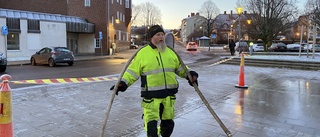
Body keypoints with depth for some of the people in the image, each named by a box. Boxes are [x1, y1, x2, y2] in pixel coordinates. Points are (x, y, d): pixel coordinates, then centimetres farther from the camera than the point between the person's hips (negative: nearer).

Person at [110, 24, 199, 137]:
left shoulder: (170, 52, 11)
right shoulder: (143, 53, -3)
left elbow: (180, 67, 19)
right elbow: (133, 71, -3)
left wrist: (189, 74, 3)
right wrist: (123, 83, -15)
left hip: (169, 94, 5)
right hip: (151, 96, -4)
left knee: (168, 122, 16)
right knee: (151, 122, -3)